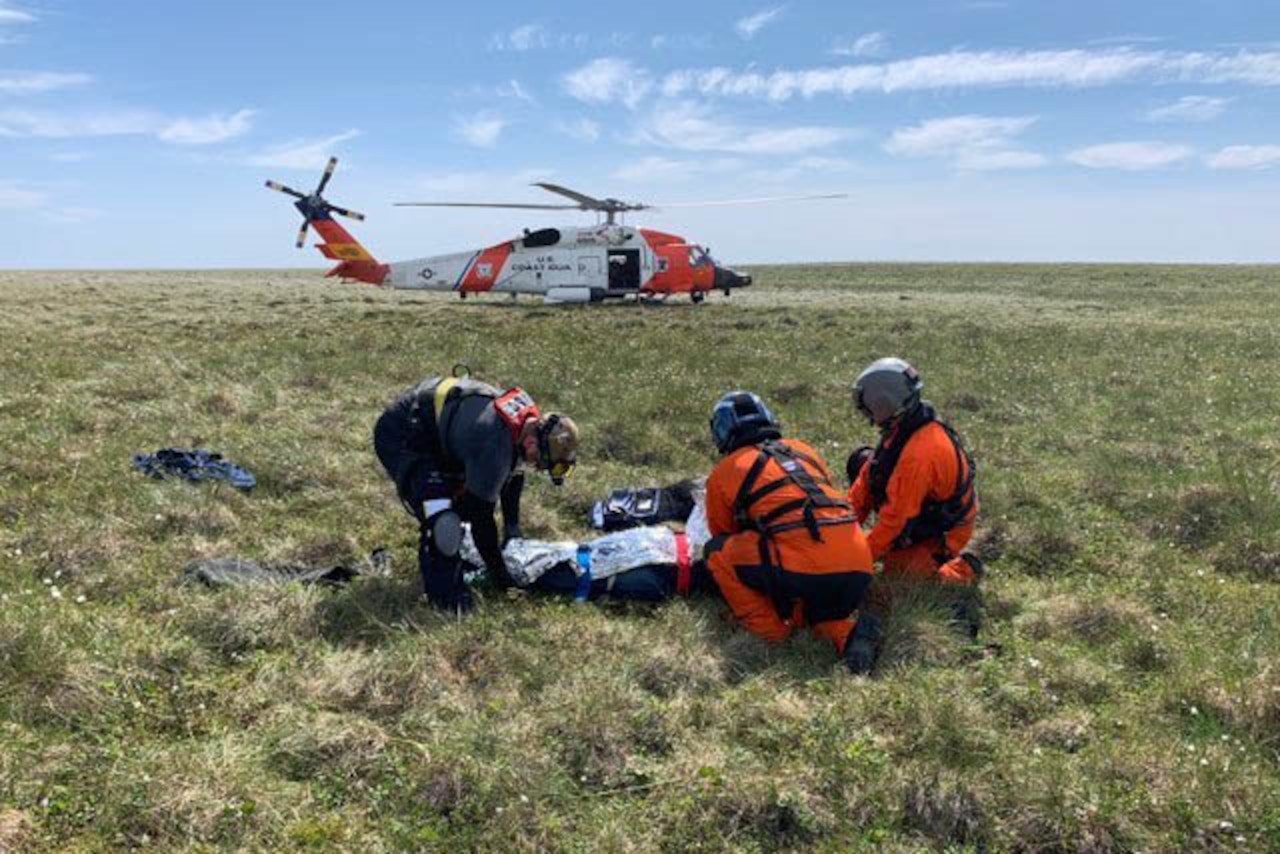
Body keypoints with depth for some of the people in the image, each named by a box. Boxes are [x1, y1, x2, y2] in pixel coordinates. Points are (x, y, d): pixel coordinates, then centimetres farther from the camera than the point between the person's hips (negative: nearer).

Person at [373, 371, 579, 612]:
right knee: (442, 520, -19)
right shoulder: (494, 448, -35)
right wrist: (499, 574, -11)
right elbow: (482, 517, -24)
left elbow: (514, 472, 11)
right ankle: (445, 597, -2)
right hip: (399, 436, -9)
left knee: (467, 498, 17)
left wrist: (513, 529, 17)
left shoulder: (529, 417, -8)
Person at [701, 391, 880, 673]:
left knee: (716, 551, 14)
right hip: (860, 568, 5)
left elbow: (722, 534, 28)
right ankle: (848, 633, 1)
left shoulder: (723, 472, 14)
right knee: (821, 614, 33)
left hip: (804, 567, -5)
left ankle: (768, 629, 9)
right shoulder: (802, 449, 27)